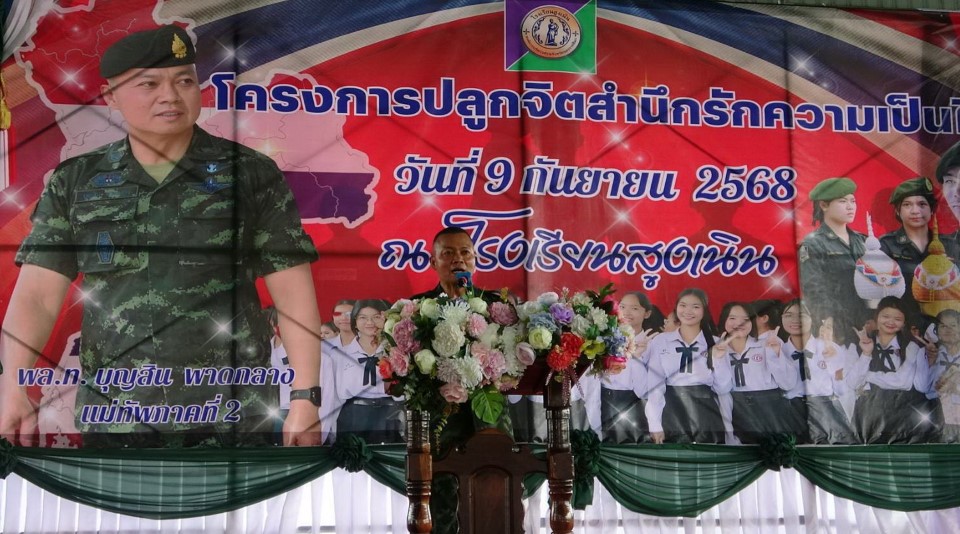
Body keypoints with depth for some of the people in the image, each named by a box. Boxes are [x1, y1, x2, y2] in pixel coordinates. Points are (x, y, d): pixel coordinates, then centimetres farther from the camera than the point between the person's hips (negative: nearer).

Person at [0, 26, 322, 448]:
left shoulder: (251, 174, -1)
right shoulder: (74, 184, 5)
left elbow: (294, 293, -3)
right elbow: (36, 295, -2)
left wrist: (305, 397, -9)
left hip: (229, 420, -2)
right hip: (112, 419, 2)